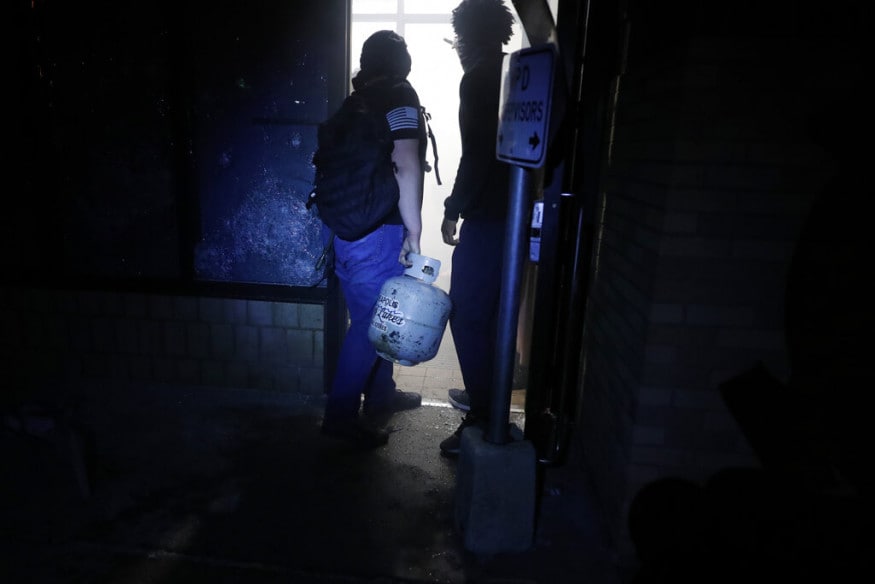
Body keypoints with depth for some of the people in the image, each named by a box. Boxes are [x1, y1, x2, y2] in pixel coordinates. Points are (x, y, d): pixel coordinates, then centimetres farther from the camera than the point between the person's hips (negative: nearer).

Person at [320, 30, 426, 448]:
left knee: (374, 316, 19)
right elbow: (406, 167, -17)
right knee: (371, 321, 0)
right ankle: (340, 416, 8)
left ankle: (381, 395, 33)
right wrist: (414, 233, -16)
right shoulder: (400, 97, -6)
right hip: (375, 231, -8)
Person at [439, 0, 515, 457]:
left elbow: (475, 156, -18)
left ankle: (482, 419, 1)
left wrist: (453, 210, -10)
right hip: (513, 213, 9)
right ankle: (485, 396, 33)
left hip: (487, 217, -9)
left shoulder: (477, 80, -9)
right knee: (489, 313, 19)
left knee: (468, 316, -4)